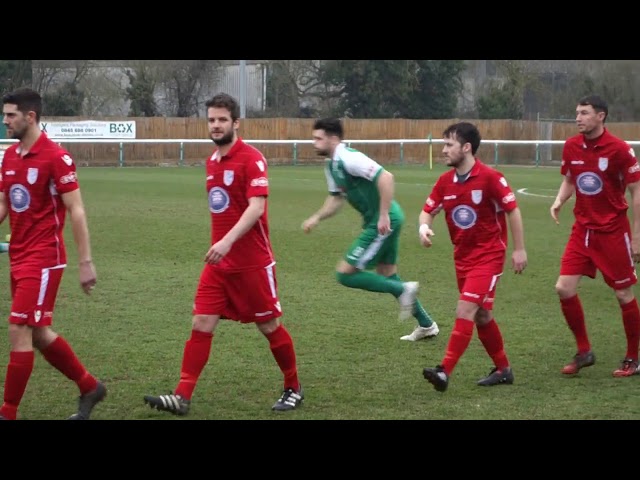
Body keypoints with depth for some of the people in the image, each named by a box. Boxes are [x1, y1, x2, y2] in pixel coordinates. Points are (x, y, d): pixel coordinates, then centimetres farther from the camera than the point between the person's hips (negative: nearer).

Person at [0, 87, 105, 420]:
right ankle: (89, 387, 31)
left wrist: (85, 262, -15)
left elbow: (76, 211, -13)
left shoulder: (56, 158, -14)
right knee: (39, 334, 14)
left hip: (43, 258, -8)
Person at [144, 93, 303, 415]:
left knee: (269, 326, 6)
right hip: (219, 264, 6)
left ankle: (293, 389, 24)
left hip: (253, 263, -6)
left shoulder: (251, 158, -13)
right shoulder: (211, 162, 10)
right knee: (201, 324, -3)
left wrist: (228, 241, -33)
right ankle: (182, 396, -6)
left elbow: (256, 207, -23)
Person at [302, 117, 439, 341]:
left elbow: (385, 177, -28)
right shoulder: (332, 165, 11)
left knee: (345, 273, -9)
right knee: (386, 276, 18)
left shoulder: (348, 159, -19)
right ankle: (426, 325, 27)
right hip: (375, 220, 10)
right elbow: (336, 198, 21)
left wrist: (384, 216, -29)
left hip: (384, 221, -10)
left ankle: (403, 290, -2)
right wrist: (316, 218, 6)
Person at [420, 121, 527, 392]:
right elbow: (428, 211, 8)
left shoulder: (490, 177, -16)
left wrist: (519, 249, -10)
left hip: (488, 255, -7)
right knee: (481, 316, 14)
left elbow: (513, 210, -10)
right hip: (462, 256, 7)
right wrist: (424, 227, -16)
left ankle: (445, 372, -20)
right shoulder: (445, 182, 1)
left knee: (465, 311, -17)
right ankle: (503, 369, 29)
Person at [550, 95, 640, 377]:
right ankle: (584, 352, 12)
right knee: (564, 288, -4)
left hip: (613, 232, -5)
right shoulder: (571, 147, 1)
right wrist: (559, 200, -5)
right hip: (582, 230, 5)